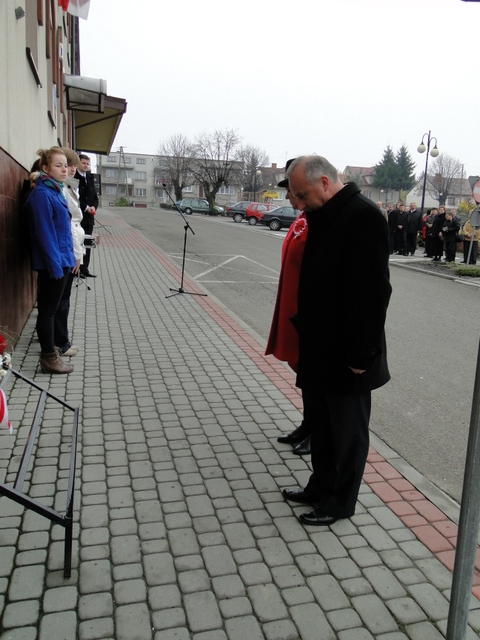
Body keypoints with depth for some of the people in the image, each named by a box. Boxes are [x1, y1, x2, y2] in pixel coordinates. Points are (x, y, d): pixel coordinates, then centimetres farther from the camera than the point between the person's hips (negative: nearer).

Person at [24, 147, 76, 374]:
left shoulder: (55, 190, 12)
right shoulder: (42, 194, -16)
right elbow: (44, 233, -21)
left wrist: (69, 257, 16)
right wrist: (55, 265, -22)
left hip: (60, 259, 9)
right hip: (52, 262, -9)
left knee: (52, 308, 17)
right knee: (48, 309, 0)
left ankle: (50, 349, 29)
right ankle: (49, 358, 10)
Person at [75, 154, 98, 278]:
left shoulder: (90, 178, 16)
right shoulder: (73, 177, -7)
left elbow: (95, 196, 15)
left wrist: (93, 207, -5)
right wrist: (86, 207, -16)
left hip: (89, 216, 7)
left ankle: (84, 269, 16)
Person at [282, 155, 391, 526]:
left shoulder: (364, 217, -18)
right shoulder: (322, 217, 10)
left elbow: (373, 290, -22)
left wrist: (360, 354, -21)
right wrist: (305, 336, 11)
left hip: (346, 354, -9)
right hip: (318, 349, 9)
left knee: (347, 432, 9)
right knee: (320, 424, 21)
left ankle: (339, 502, 27)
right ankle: (320, 487, 39)